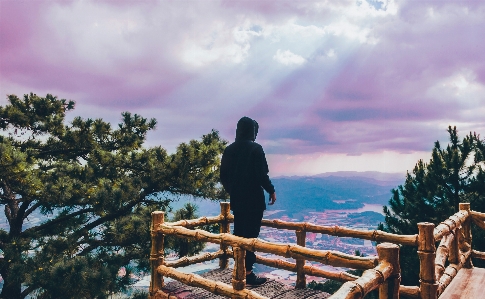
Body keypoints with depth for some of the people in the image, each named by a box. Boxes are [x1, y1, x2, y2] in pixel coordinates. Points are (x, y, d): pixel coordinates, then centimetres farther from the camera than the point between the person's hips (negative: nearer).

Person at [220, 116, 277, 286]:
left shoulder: (229, 150, 6)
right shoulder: (255, 149, -13)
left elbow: (223, 176, 8)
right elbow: (262, 175, -17)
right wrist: (271, 191, -3)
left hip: (236, 199, 6)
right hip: (253, 199, -6)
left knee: (239, 233, 16)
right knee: (250, 234, 1)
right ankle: (247, 272, 6)